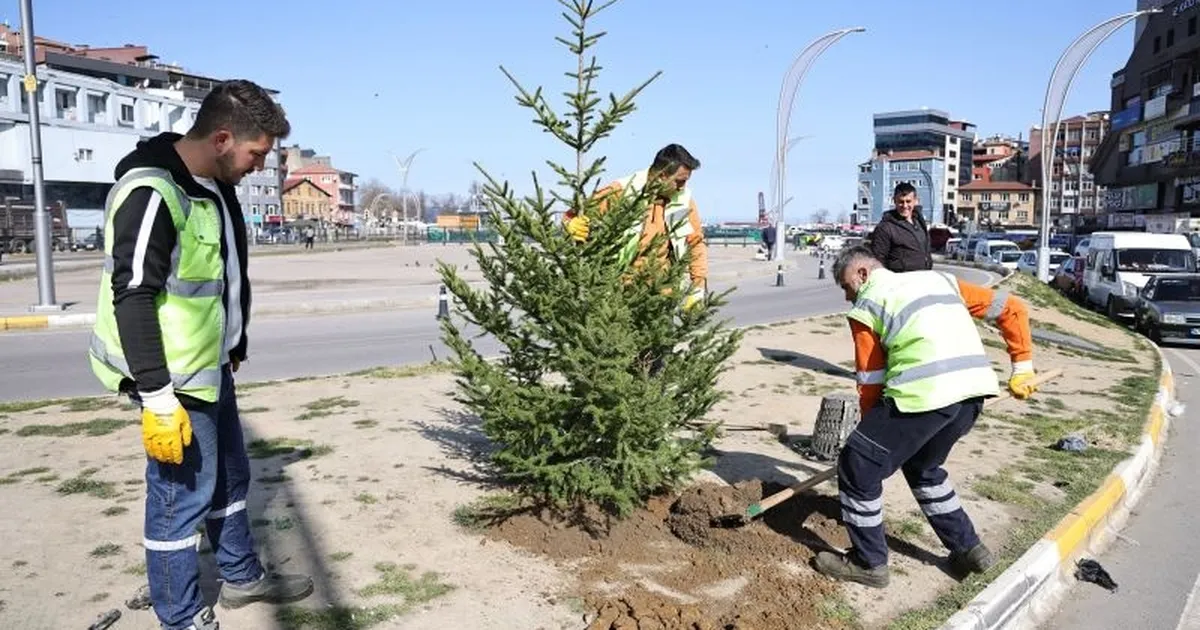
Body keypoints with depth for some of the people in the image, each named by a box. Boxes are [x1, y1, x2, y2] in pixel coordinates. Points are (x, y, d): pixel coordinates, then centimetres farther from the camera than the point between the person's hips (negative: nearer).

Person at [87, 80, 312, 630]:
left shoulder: (216, 187, 8)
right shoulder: (152, 192, -22)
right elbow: (132, 298, -24)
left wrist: (235, 349, 22)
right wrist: (157, 398, -25)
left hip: (212, 367, 10)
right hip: (175, 379, -9)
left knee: (230, 477, 21)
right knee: (182, 495, 2)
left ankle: (242, 577, 39)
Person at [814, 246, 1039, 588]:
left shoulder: (866, 305, 11)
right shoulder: (939, 278, 27)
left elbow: (871, 380, 10)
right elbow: (1013, 309, 26)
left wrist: (873, 427, 24)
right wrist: (1022, 368, 29)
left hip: (924, 392, -7)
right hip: (975, 387, 7)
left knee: (857, 466, 10)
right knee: (923, 466, 31)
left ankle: (869, 562, 19)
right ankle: (968, 548, 36)